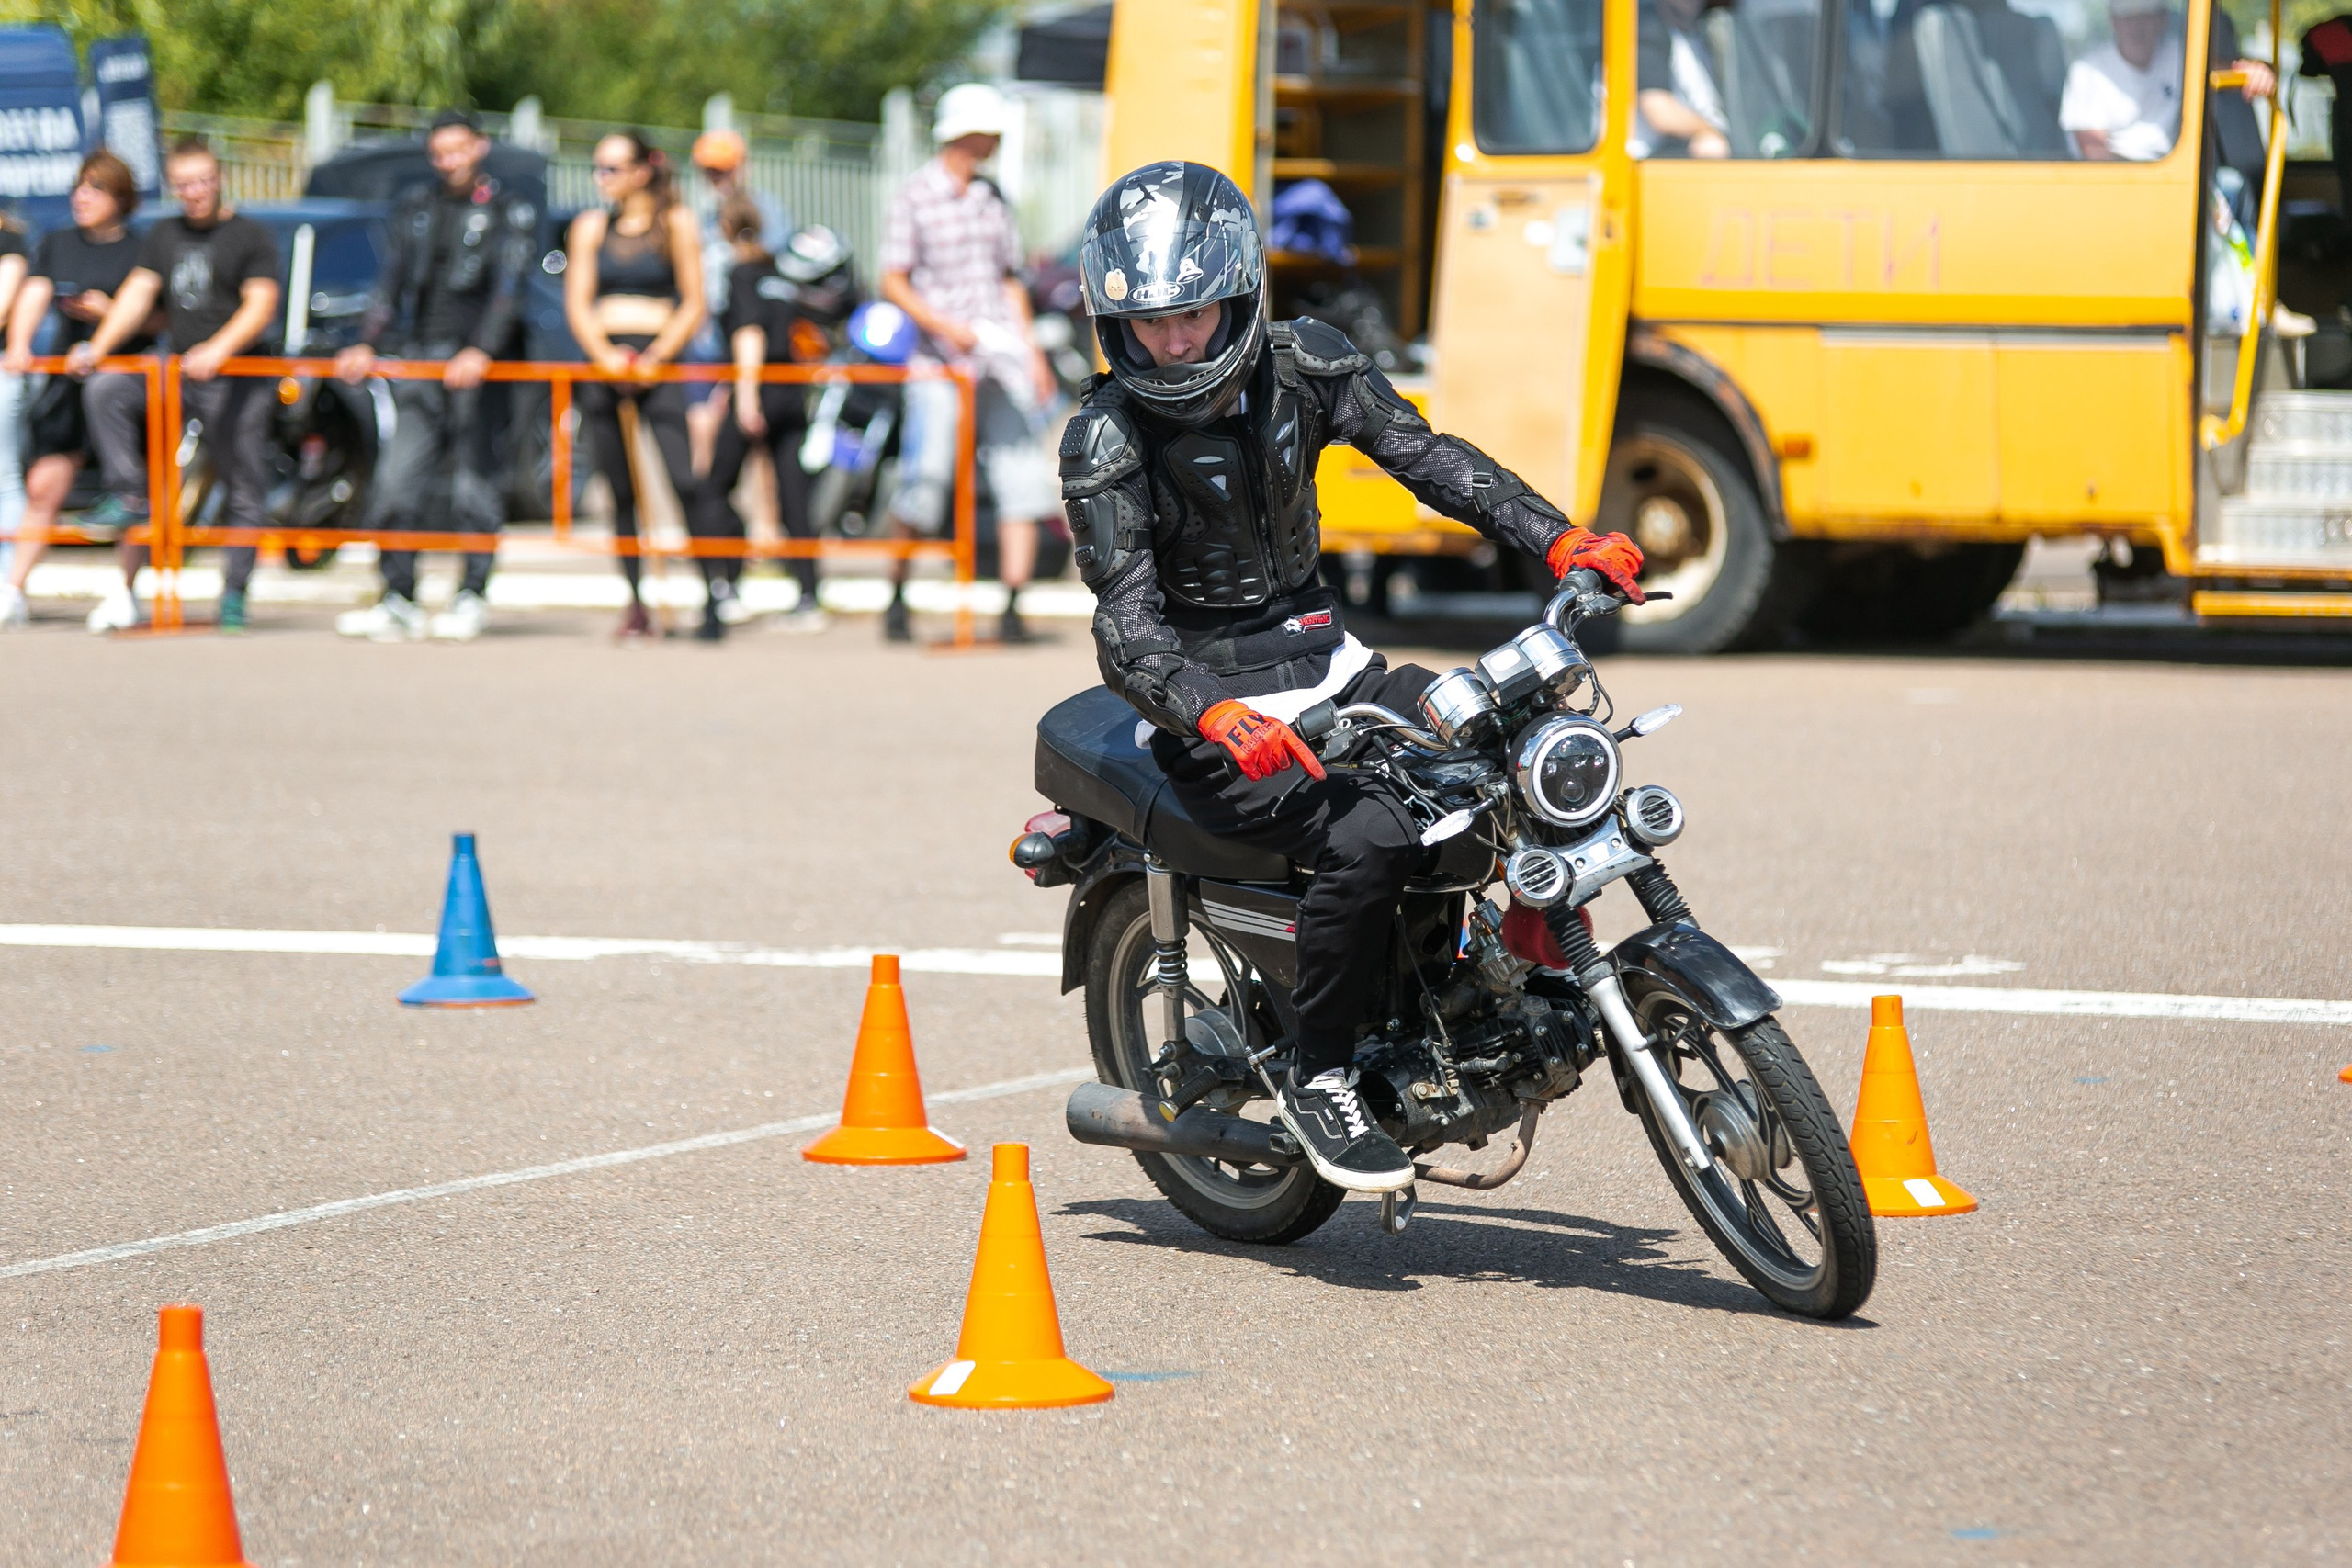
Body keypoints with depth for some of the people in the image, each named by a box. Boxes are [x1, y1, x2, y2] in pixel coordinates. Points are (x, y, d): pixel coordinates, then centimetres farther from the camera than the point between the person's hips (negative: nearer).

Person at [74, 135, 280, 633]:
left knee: (243, 487, -3)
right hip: (176, 370, 5)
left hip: (238, 378, -5)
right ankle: (132, 499, -16)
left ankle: (235, 593, 3)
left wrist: (218, 349, -29)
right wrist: (99, 345, -7)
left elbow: (261, 305, -12)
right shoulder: (164, 236, 16)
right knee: (104, 393, -18)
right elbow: (138, 294, 9)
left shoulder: (252, 238, 0)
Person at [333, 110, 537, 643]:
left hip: (478, 364, -4)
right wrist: (367, 344, -1)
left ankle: (472, 598, 7)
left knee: (475, 477, -2)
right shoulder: (417, 209, 16)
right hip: (419, 359, 4)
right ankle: (398, 601, -1)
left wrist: (482, 351, -21)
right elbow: (391, 282, 13)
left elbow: (508, 289, -8)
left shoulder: (511, 214, 4)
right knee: (398, 479, -4)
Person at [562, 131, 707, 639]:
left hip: (657, 364, -3)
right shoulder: (590, 226, 14)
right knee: (620, 491, 3)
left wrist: (655, 357, -11)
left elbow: (693, 305, 1)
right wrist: (604, 354, -9)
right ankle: (636, 602, 7)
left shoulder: (675, 222, 4)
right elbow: (577, 302, 9)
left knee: (684, 480, -17)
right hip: (604, 361, 3)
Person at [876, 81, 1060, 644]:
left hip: (1000, 361, 5)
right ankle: (897, 596, 12)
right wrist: (945, 327, -18)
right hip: (942, 364, -5)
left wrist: (1029, 349, 15)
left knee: (1023, 480, -7)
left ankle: (1013, 607, -7)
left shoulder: (992, 197, 16)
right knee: (924, 478, -8)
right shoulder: (913, 197, -2)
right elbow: (893, 282, -5)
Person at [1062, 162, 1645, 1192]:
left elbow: (1423, 455, -1)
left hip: (1332, 670, 6)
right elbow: (1126, 626, -23)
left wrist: (1558, 539, -15)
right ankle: (1317, 1078, -14)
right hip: (1211, 708, -6)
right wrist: (1214, 717, -41)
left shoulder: (1300, 364, 0)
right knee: (1370, 838, -30)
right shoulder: (1106, 442, -15)